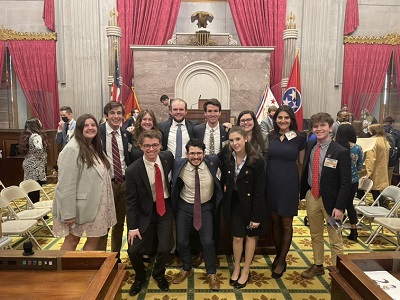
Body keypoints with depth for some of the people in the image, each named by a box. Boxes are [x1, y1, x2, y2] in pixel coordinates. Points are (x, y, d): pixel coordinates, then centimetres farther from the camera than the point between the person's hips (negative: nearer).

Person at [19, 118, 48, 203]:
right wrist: (42, 158, -13)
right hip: (35, 167, -9)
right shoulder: (36, 136, -16)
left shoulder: (27, 135, 14)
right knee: (35, 190, -3)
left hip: (29, 165, 9)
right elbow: (38, 149, -29)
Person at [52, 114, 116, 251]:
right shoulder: (72, 150, -17)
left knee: (94, 238, 13)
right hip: (80, 206, -7)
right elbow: (66, 185, -21)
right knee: (72, 240, 9)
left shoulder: (95, 147, 9)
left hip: (95, 204, 7)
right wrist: (68, 213, -21)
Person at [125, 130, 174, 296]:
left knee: (165, 248, -5)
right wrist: (132, 227, -11)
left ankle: (158, 274, 30)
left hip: (165, 207, 2)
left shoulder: (168, 156, -11)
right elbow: (131, 201, -11)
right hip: (145, 210, -1)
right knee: (133, 250, -3)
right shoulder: (133, 170, -19)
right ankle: (140, 277, 31)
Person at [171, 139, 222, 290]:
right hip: (184, 206, 1)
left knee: (207, 241, -1)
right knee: (182, 241, 9)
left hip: (206, 206, 0)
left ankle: (211, 273, 25)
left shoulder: (213, 161, -19)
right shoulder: (179, 165, -20)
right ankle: (186, 269, 37)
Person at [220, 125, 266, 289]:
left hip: (250, 203, -3)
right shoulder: (226, 155, -9)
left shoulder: (257, 160, -21)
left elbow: (259, 190, -18)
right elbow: (224, 177, 13)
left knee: (250, 235, 15)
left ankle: (246, 270, 33)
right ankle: (236, 268, 34)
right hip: (234, 202, 3)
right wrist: (224, 185, -4)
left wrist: (256, 215, -17)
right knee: (237, 236, 12)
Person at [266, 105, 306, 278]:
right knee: (275, 222, 12)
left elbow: (301, 163, 4)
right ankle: (279, 255, 30)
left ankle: (281, 261, 21)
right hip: (271, 184, 3)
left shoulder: (299, 138, -2)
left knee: (286, 223, 6)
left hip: (289, 184, -2)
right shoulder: (270, 136, 4)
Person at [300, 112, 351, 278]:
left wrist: (339, 207, -17)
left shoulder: (341, 152, -14)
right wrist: (302, 193, 4)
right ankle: (318, 265, 38)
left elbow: (346, 182, -14)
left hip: (330, 200, -5)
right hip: (312, 197, 5)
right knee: (315, 235, 20)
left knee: (335, 240, 9)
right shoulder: (309, 146, 1)